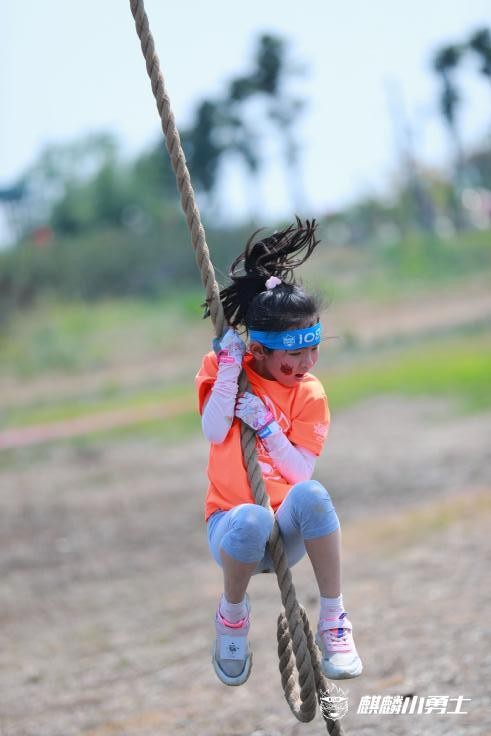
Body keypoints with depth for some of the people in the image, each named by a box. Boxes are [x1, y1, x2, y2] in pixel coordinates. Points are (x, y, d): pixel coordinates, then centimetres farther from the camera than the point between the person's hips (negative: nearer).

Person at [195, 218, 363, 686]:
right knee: (252, 520, -40)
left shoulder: (310, 395, 3)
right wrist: (228, 369, -19)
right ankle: (232, 613, -9)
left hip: (287, 532, 1)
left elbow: (302, 473, -6)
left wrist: (266, 425, -17)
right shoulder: (224, 368, 2)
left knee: (311, 494, -36)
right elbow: (214, 433, -14)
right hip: (231, 525, -1)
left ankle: (333, 621, -26)